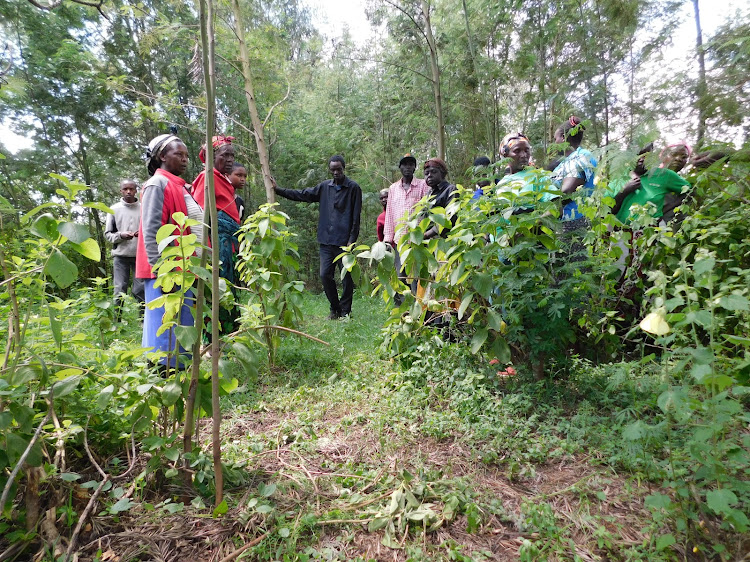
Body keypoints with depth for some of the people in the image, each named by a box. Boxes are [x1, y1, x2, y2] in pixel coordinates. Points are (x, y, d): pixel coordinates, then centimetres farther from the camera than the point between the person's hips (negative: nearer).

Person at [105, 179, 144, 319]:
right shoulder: (114, 209, 7)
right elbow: (107, 234, 8)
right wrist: (120, 235, -11)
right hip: (120, 255, 1)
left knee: (141, 290, 4)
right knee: (119, 291, 4)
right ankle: (116, 322, 13)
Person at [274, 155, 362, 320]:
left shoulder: (353, 188, 0)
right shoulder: (324, 187, 12)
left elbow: (356, 217, -4)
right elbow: (302, 194, 18)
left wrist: (352, 239, -10)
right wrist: (279, 190, 13)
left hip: (344, 241, -4)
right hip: (326, 241, 4)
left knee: (347, 276, 2)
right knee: (325, 275, 2)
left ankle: (345, 311, 14)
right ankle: (335, 309, 18)